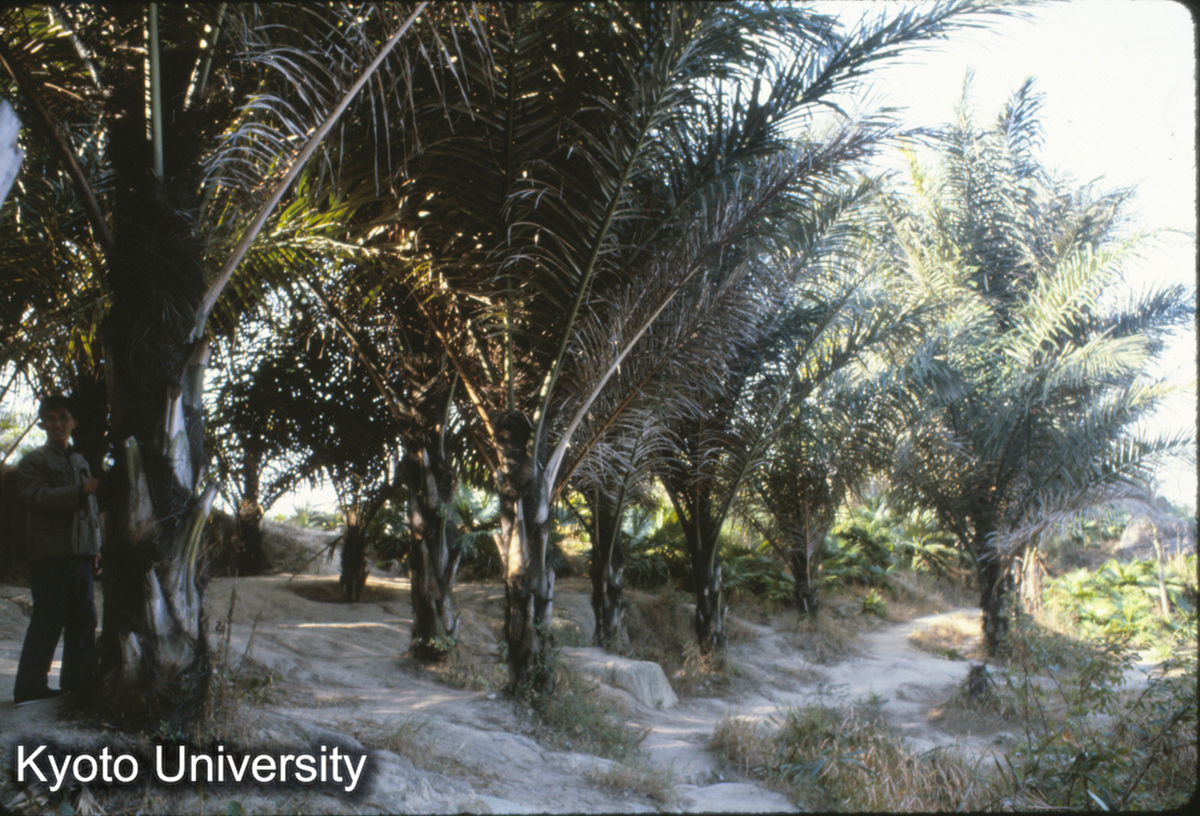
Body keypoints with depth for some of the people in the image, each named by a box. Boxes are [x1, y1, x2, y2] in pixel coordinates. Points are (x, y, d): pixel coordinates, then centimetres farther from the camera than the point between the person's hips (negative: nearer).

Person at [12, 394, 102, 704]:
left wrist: (95, 548, 17)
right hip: (49, 553, -6)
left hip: (81, 553, 6)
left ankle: (78, 681, 14)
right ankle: (30, 687, 1)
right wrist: (80, 491, -25)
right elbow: (38, 497, -15)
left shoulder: (81, 462, 20)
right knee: (49, 619, -7)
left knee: (84, 619, 6)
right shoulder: (33, 461, 2)